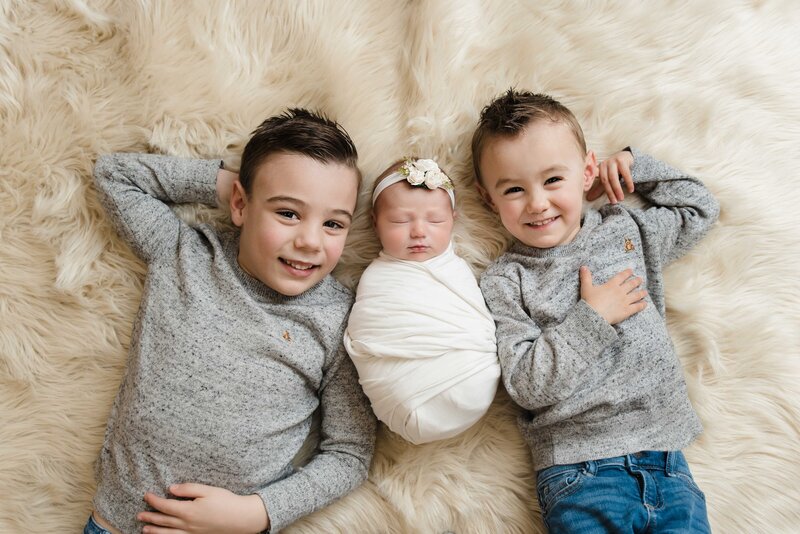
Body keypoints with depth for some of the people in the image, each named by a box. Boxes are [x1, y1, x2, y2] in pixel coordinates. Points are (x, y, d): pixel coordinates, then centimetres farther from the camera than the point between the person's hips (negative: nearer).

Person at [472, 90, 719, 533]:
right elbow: (527, 387, -12)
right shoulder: (505, 282, -5)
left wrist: (635, 165, 14)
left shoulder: (625, 229, 9)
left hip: (664, 451, 4)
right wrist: (592, 318, -13)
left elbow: (699, 209, 23)